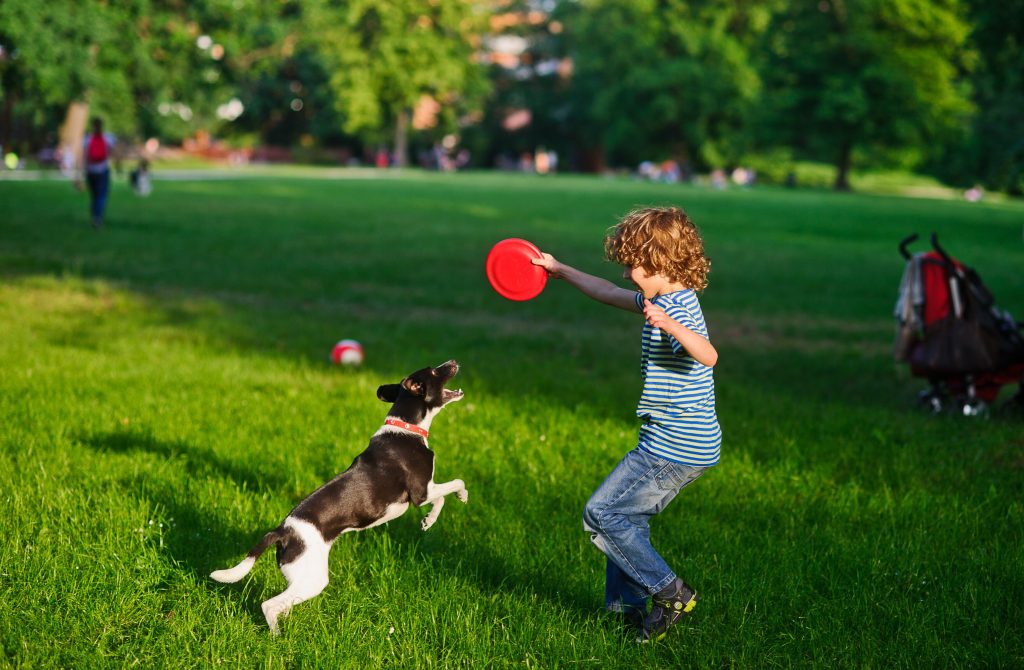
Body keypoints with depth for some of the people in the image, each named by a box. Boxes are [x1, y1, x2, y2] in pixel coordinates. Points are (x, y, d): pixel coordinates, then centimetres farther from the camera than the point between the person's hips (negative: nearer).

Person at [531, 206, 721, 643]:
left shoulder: (678, 308, -19)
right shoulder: (663, 302, 12)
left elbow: (707, 355, -38)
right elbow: (609, 294, 28)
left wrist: (669, 325, -54)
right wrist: (559, 270, 34)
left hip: (674, 449, -10)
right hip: (678, 444, 10)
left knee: (601, 514, -6)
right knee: (627, 517, 17)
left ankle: (670, 592, -2)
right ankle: (626, 607, 22)